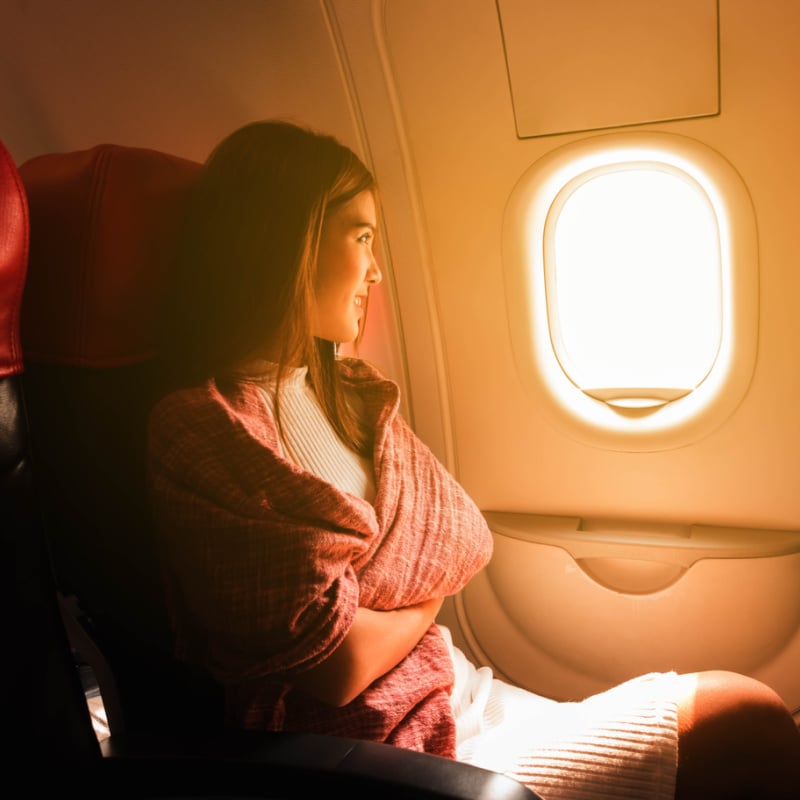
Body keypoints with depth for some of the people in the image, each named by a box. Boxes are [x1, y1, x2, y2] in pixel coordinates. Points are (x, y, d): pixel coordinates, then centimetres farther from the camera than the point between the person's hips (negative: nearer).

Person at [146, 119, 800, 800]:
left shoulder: (350, 394, 10)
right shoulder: (197, 431, -18)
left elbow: (462, 542, 7)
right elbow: (339, 666, -18)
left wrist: (383, 598, -10)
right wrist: (422, 601, -2)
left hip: (466, 697, 8)